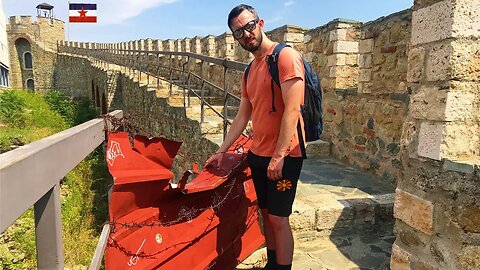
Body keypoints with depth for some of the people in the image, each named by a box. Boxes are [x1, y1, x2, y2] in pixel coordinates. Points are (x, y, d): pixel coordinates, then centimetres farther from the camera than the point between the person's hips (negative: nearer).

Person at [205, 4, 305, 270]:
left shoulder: (285, 56, -10)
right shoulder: (249, 71, 14)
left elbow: (292, 110, -19)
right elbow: (242, 116, 16)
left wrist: (278, 156, -22)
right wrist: (221, 151, 14)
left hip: (283, 155, -7)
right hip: (257, 154, 8)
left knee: (278, 218, 0)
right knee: (266, 213, 16)